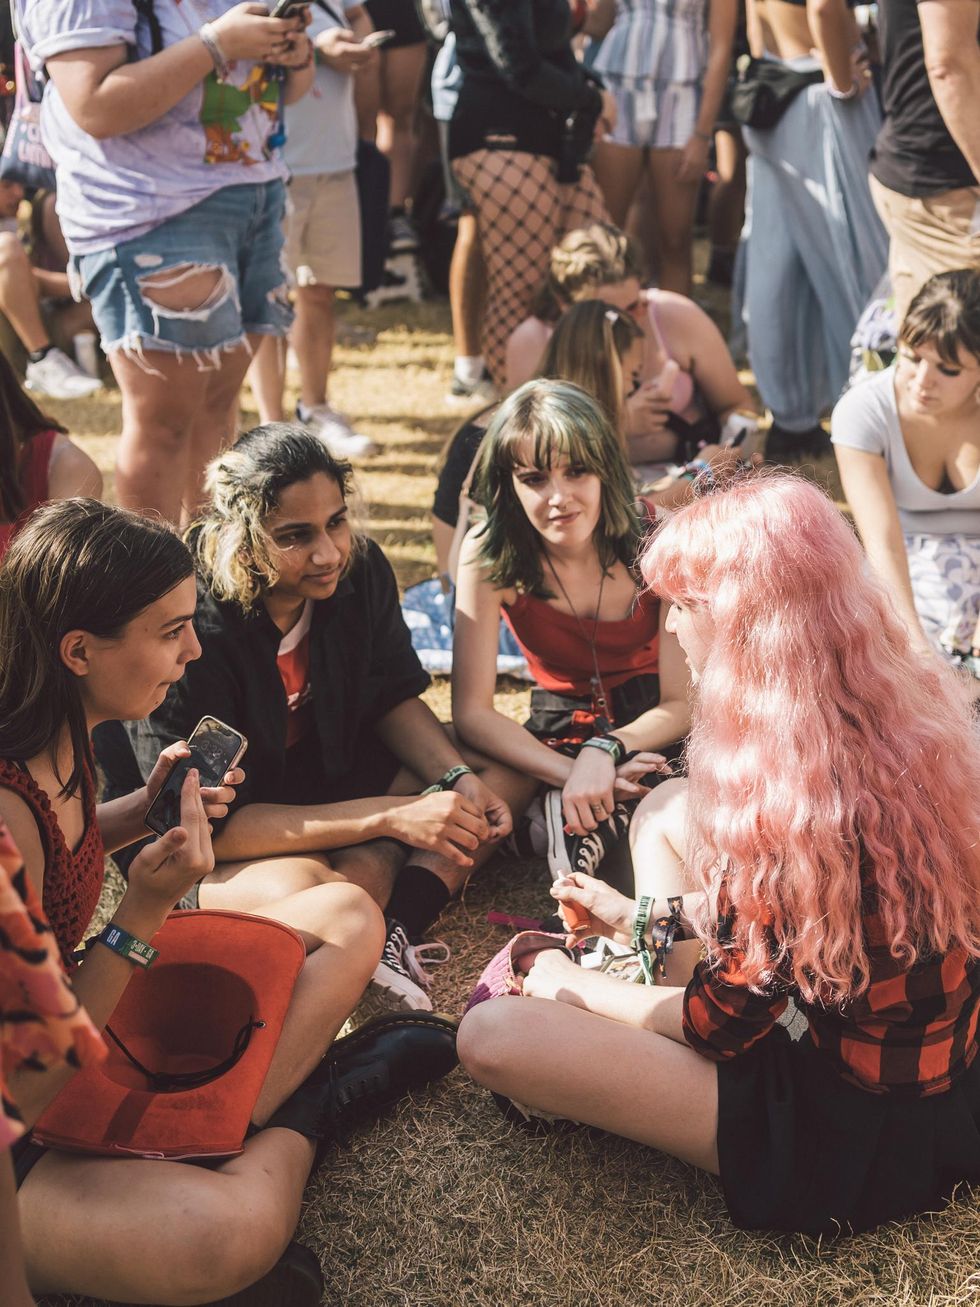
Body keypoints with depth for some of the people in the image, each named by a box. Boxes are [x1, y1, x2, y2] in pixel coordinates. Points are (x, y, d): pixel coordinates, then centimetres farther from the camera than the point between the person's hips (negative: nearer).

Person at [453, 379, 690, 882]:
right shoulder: (488, 556, -17)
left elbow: (682, 704, -14)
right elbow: (472, 712, -18)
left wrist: (605, 751, -32)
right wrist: (574, 774, -32)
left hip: (653, 732, 0)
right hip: (559, 734, 0)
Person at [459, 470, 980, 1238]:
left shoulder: (793, 792, -32)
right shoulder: (910, 708, -6)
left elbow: (725, 1022, -18)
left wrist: (575, 987, -1)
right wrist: (646, 918, 13)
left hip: (862, 1136, -8)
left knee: (492, 1035, -16)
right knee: (667, 805, 19)